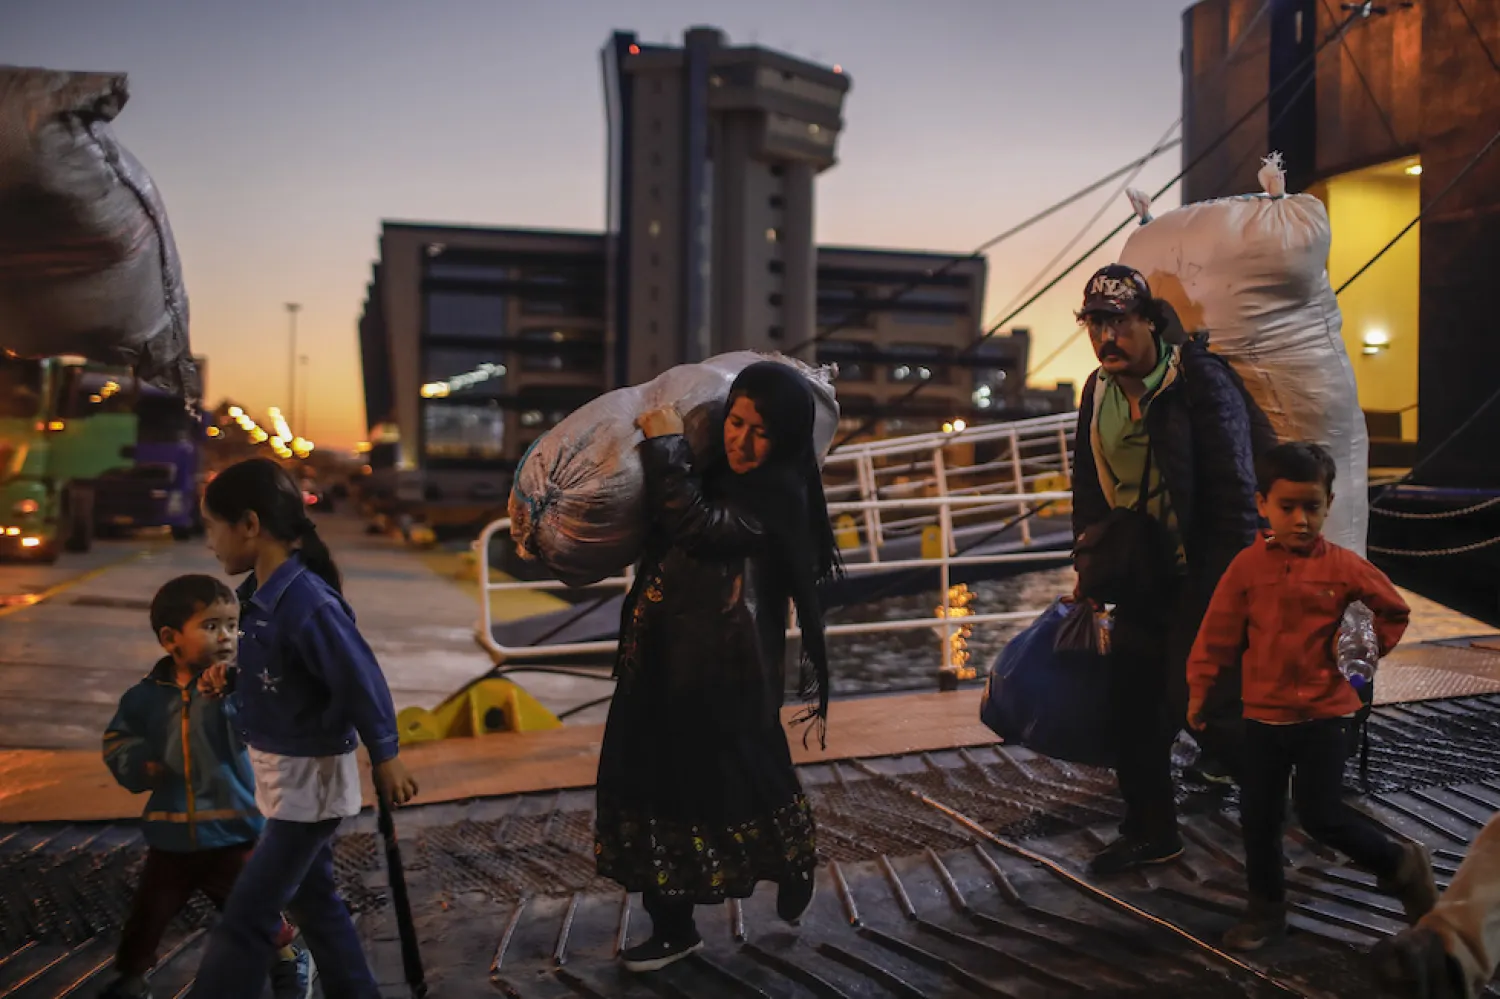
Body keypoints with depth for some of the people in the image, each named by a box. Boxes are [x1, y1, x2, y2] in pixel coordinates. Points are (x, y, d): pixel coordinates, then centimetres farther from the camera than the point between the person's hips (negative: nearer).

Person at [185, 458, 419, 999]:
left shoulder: (307, 603, -28)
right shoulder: (259, 594, 0)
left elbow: (362, 681, -22)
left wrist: (384, 757, -12)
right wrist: (231, 679, -4)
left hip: (310, 778, -9)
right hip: (283, 771, 9)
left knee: (245, 916, -1)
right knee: (313, 898, 20)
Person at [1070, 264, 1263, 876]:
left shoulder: (1202, 381, -17)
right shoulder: (1098, 392, 5)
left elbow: (1235, 493, -18)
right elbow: (1090, 486, 18)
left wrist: (1226, 593, -20)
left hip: (1205, 572, -7)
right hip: (1145, 570, 7)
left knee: (1196, 700, -8)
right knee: (1129, 698, 7)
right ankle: (1150, 831, 22)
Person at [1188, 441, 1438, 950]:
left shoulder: (1344, 566, -7)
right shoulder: (1248, 565, -4)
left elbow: (1396, 611, 9)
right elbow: (1219, 632, 2)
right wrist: (1200, 688, 3)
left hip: (1327, 712, -3)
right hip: (1263, 712, 3)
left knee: (1321, 814, -6)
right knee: (1258, 815, 8)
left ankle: (1402, 864, 20)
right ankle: (1266, 908, 25)